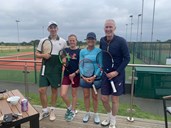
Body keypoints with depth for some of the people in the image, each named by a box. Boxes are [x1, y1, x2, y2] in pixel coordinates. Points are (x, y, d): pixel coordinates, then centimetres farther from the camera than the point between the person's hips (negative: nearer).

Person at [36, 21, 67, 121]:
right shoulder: (43, 41, 4)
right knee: (42, 90, 0)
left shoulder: (63, 41, 4)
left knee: (54, 89, 9)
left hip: (57, 69, 0)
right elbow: (37, 54, 8)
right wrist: (43, 55, -13)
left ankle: (52, 110, 28)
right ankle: (45, 110, 22)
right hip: (45, 68, 1)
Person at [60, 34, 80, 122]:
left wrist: (75, 73, -14)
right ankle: (69, 107, 26)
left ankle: (73, 111, 31)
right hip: (66, 75, 3)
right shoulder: (65, 50, 3)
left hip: (76, 75, -2)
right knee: (63, 94, -3)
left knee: (74, 94, 11)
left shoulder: (79, 51, -5)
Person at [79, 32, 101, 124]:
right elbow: (80, 65, -1)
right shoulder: (82, 51, 0)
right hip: (85, 77, 2)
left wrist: (94, 76, -18)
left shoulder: (99, 51, -7)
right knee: (86, 96, 13)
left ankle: (96, 114, 30)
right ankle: (87, 113, 33)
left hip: (96, 77, -2)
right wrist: (83, 76, -13)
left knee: (95, 96, 11)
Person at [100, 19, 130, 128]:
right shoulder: (102, 41, -1)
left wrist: (116, 72, -17)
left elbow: (127, 58, -12)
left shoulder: (121, 41, -15)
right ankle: (109, 117, 40)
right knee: (104, 99, 10)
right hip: (106, 74, 4)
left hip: (117, 74, -4)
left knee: (115, 100, 7)